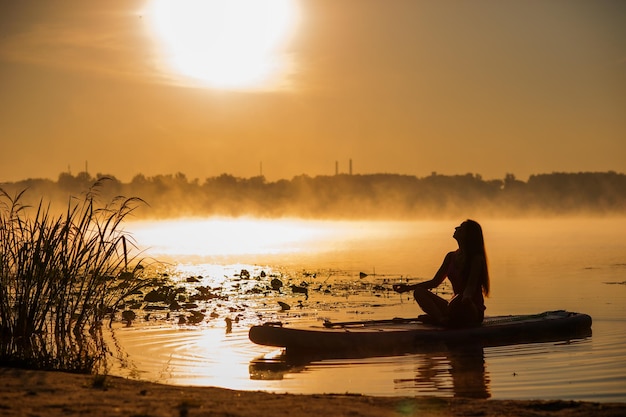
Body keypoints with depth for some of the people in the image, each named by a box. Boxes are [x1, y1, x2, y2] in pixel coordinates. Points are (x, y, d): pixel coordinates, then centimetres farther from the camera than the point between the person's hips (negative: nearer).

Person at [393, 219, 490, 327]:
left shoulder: (476, 259, -9)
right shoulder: (451, 256, 11)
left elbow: (471, 286, -21)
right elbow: (435, 282, 17)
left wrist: (466, 298, -45)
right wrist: (408, 287, 9)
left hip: (474, 311, -7)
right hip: (456, 307, 7)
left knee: (458, 300, -42)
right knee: (419, 292, -9)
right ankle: (442, 319, -31)